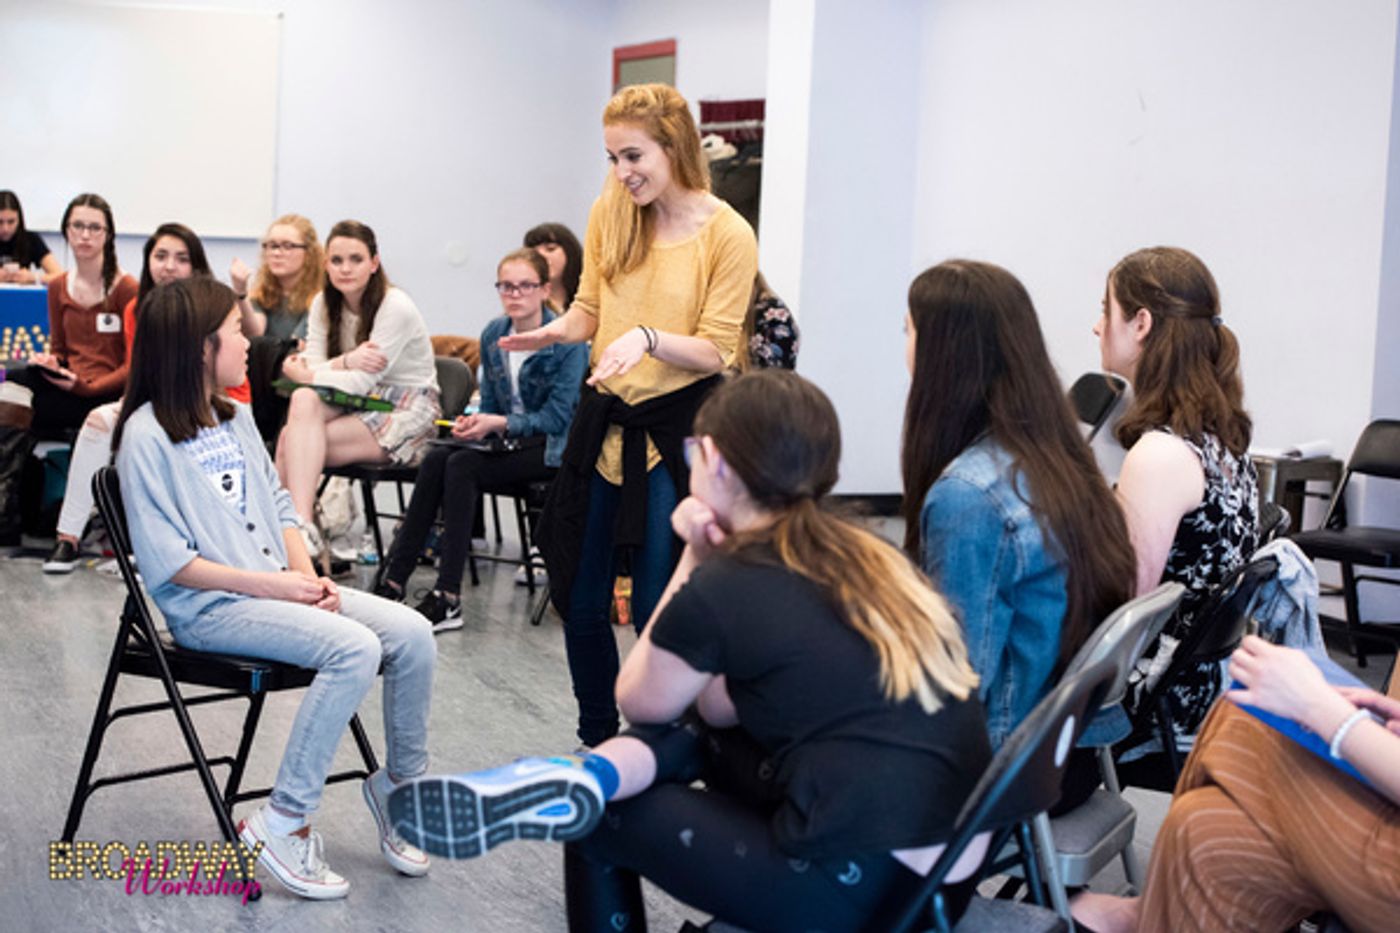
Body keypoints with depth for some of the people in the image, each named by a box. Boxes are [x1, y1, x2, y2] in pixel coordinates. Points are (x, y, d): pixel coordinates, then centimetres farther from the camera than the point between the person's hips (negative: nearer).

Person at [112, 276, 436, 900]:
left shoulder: (235, 417, 14)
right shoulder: (147, 436, -10)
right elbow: (167, 561, -14)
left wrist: (307, 577, -3)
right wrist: (267, 583, -17)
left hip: (278, 589, 7)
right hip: (209, 608, -7)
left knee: (412, 634, -12)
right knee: (354, 648, -29)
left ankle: (400, 785, 8)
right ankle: (282, 825, -19)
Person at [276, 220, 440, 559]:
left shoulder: (396, 308, -16)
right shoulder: (324, 304, 5)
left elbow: (360, 382, -19)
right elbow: (313, 368, -5)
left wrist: (301, 374, -8)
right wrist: (347, 361, -25)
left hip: (407, 413, -6)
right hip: (359, 405, 6)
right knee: (303, 401, -25)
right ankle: (299, 524, -26)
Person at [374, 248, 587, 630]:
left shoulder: (568, 341, -12)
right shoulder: (493, 335, 8)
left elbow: (558, 417, -14)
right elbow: (490, 406, 15)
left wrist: (499, 424, -21)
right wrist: (472, 423, -7)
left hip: (551, 446, -6)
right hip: (506, 441, 6)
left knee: (462, 466, -28)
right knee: (435, 458, -22)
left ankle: (448, 599, -29)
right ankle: (393, 582, -24)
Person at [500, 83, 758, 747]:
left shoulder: (727, 235, -10)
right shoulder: (609, 216, 4)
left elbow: (715, 352, -11)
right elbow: (590, 308, 12)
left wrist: (649, 337, -27)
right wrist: (552, 332, -10)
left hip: (675, 426, -5)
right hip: (604, 418, 5)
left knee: (656, 610, -2)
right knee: (581, 601, 10)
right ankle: (596, 743, 29)